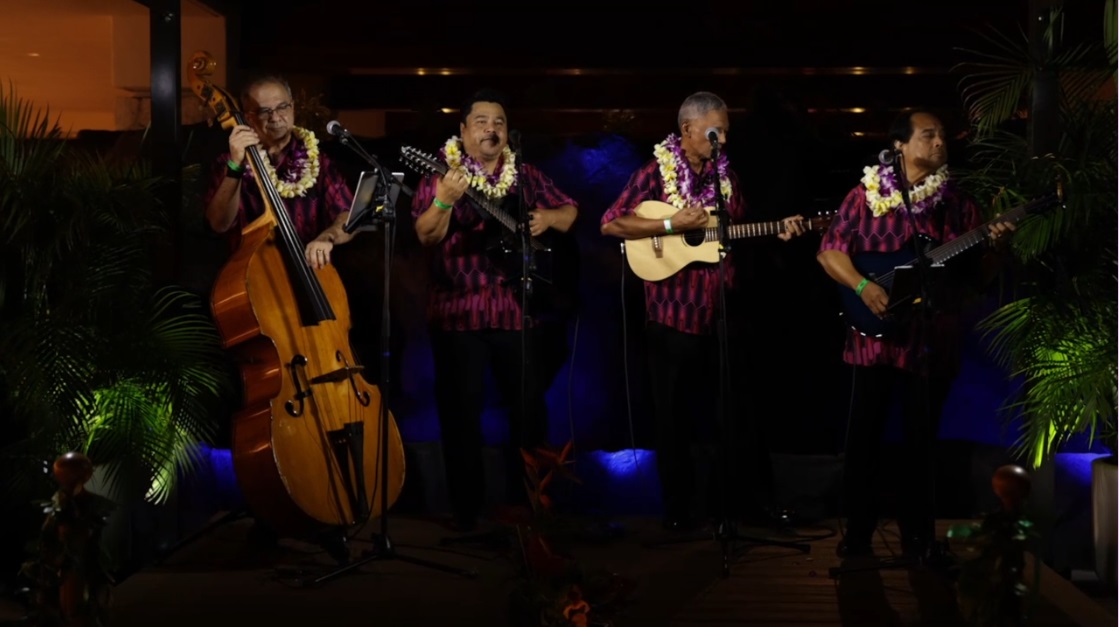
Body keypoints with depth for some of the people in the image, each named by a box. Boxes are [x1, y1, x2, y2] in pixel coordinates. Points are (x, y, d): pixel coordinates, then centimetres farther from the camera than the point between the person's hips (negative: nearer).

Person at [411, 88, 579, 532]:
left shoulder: (526, 175, 11)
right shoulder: (442, 172, -1)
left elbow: (569, 210, 17)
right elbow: (426, 237, -11)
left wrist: (548, 217, -5)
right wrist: (444, 200, -29)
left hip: (517, 307, 3)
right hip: (457, 310, -3)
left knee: (529, 406, 6)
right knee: (461, 409, 0)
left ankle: (528, 500, 20)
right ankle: (467, 507, 12)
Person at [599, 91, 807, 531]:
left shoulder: (724, 173, 10)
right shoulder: (656, 171, -6)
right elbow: (610, 224, -13)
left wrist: (777, 232, 2)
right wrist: (672, 225, -18)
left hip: (720, 311, 5)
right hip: (673, 312, -5)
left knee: (734, 408, 10)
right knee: (674, 415, 5)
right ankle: (678, 507, 18)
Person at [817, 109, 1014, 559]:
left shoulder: (955, 201, 8)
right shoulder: (866, 195, 1)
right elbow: (828, 251, -2)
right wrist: (863, 287, -16)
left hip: (933, 339, 2)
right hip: (875, 335, -2)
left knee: (921, 441, 8)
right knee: (864, 437, 1)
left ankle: (918, 533, 21)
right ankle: (858, 530, 15)